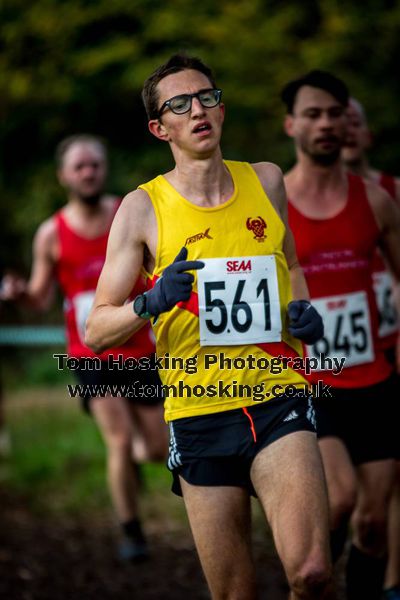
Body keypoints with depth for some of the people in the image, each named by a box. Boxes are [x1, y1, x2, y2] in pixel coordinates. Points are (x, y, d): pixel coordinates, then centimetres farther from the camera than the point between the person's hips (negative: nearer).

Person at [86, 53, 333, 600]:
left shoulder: (266, 181, 9)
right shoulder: (143, 208, 0)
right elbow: (97, 332, 1)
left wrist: (302, 308, 7)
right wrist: (150, 303, -19)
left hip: (278, 398, 1)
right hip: (200, 415, -1)